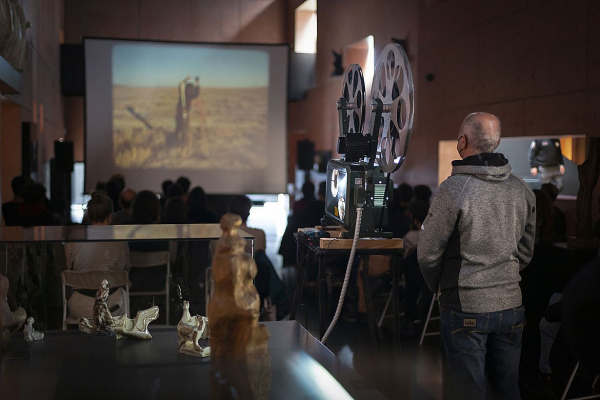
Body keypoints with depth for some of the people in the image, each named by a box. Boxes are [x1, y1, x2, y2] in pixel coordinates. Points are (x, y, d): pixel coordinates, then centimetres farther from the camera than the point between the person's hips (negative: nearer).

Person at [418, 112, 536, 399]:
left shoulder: (454, 188, -15)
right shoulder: (521, 189, 3)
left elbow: (428, 252, -9)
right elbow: (526, 251, 13)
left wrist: (438, 288, 8)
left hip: (466, 308, -5)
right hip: (511, 305, 5)